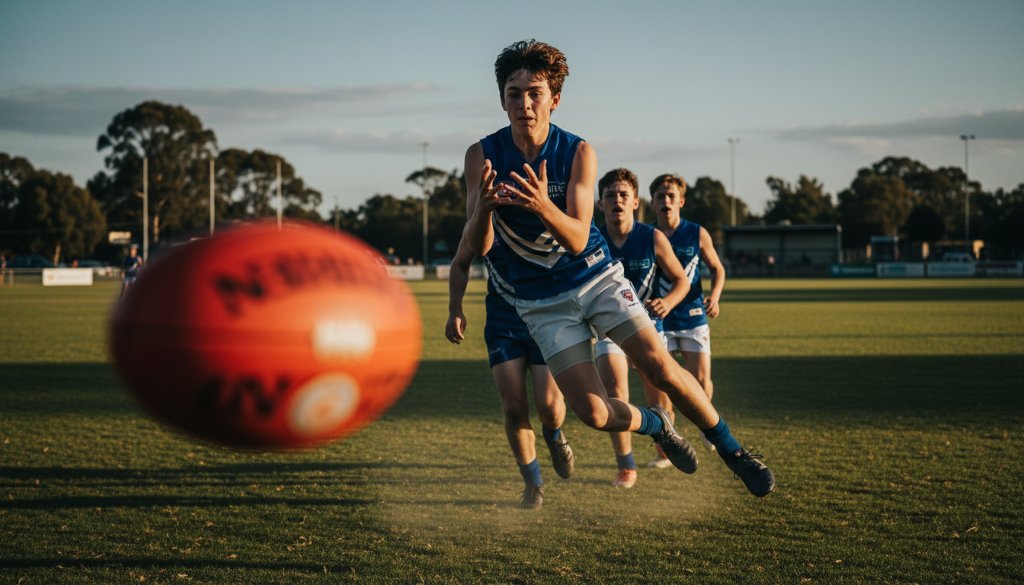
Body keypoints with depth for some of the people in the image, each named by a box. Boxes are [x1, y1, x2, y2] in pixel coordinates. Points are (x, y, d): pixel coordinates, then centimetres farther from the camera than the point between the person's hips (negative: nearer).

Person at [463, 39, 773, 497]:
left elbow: (577, 239, -21)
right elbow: (478, 248, -16)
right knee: (593, 412, -13)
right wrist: (483, 209, -40)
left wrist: (544, 207, -43)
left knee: (659, 365, -16)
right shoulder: (482, 155, -12)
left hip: (596, 276, 0)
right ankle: (657, 427, 22)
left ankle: (733, 452, 6)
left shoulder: (578, 152, -13)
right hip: (539, 300, 0)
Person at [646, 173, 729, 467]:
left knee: (701, 379, -6)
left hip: (693, 316, 0)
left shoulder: (697, 234, -1)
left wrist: (714, 296, -8)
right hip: (659, 320, 0)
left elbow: (717, 268, 9)